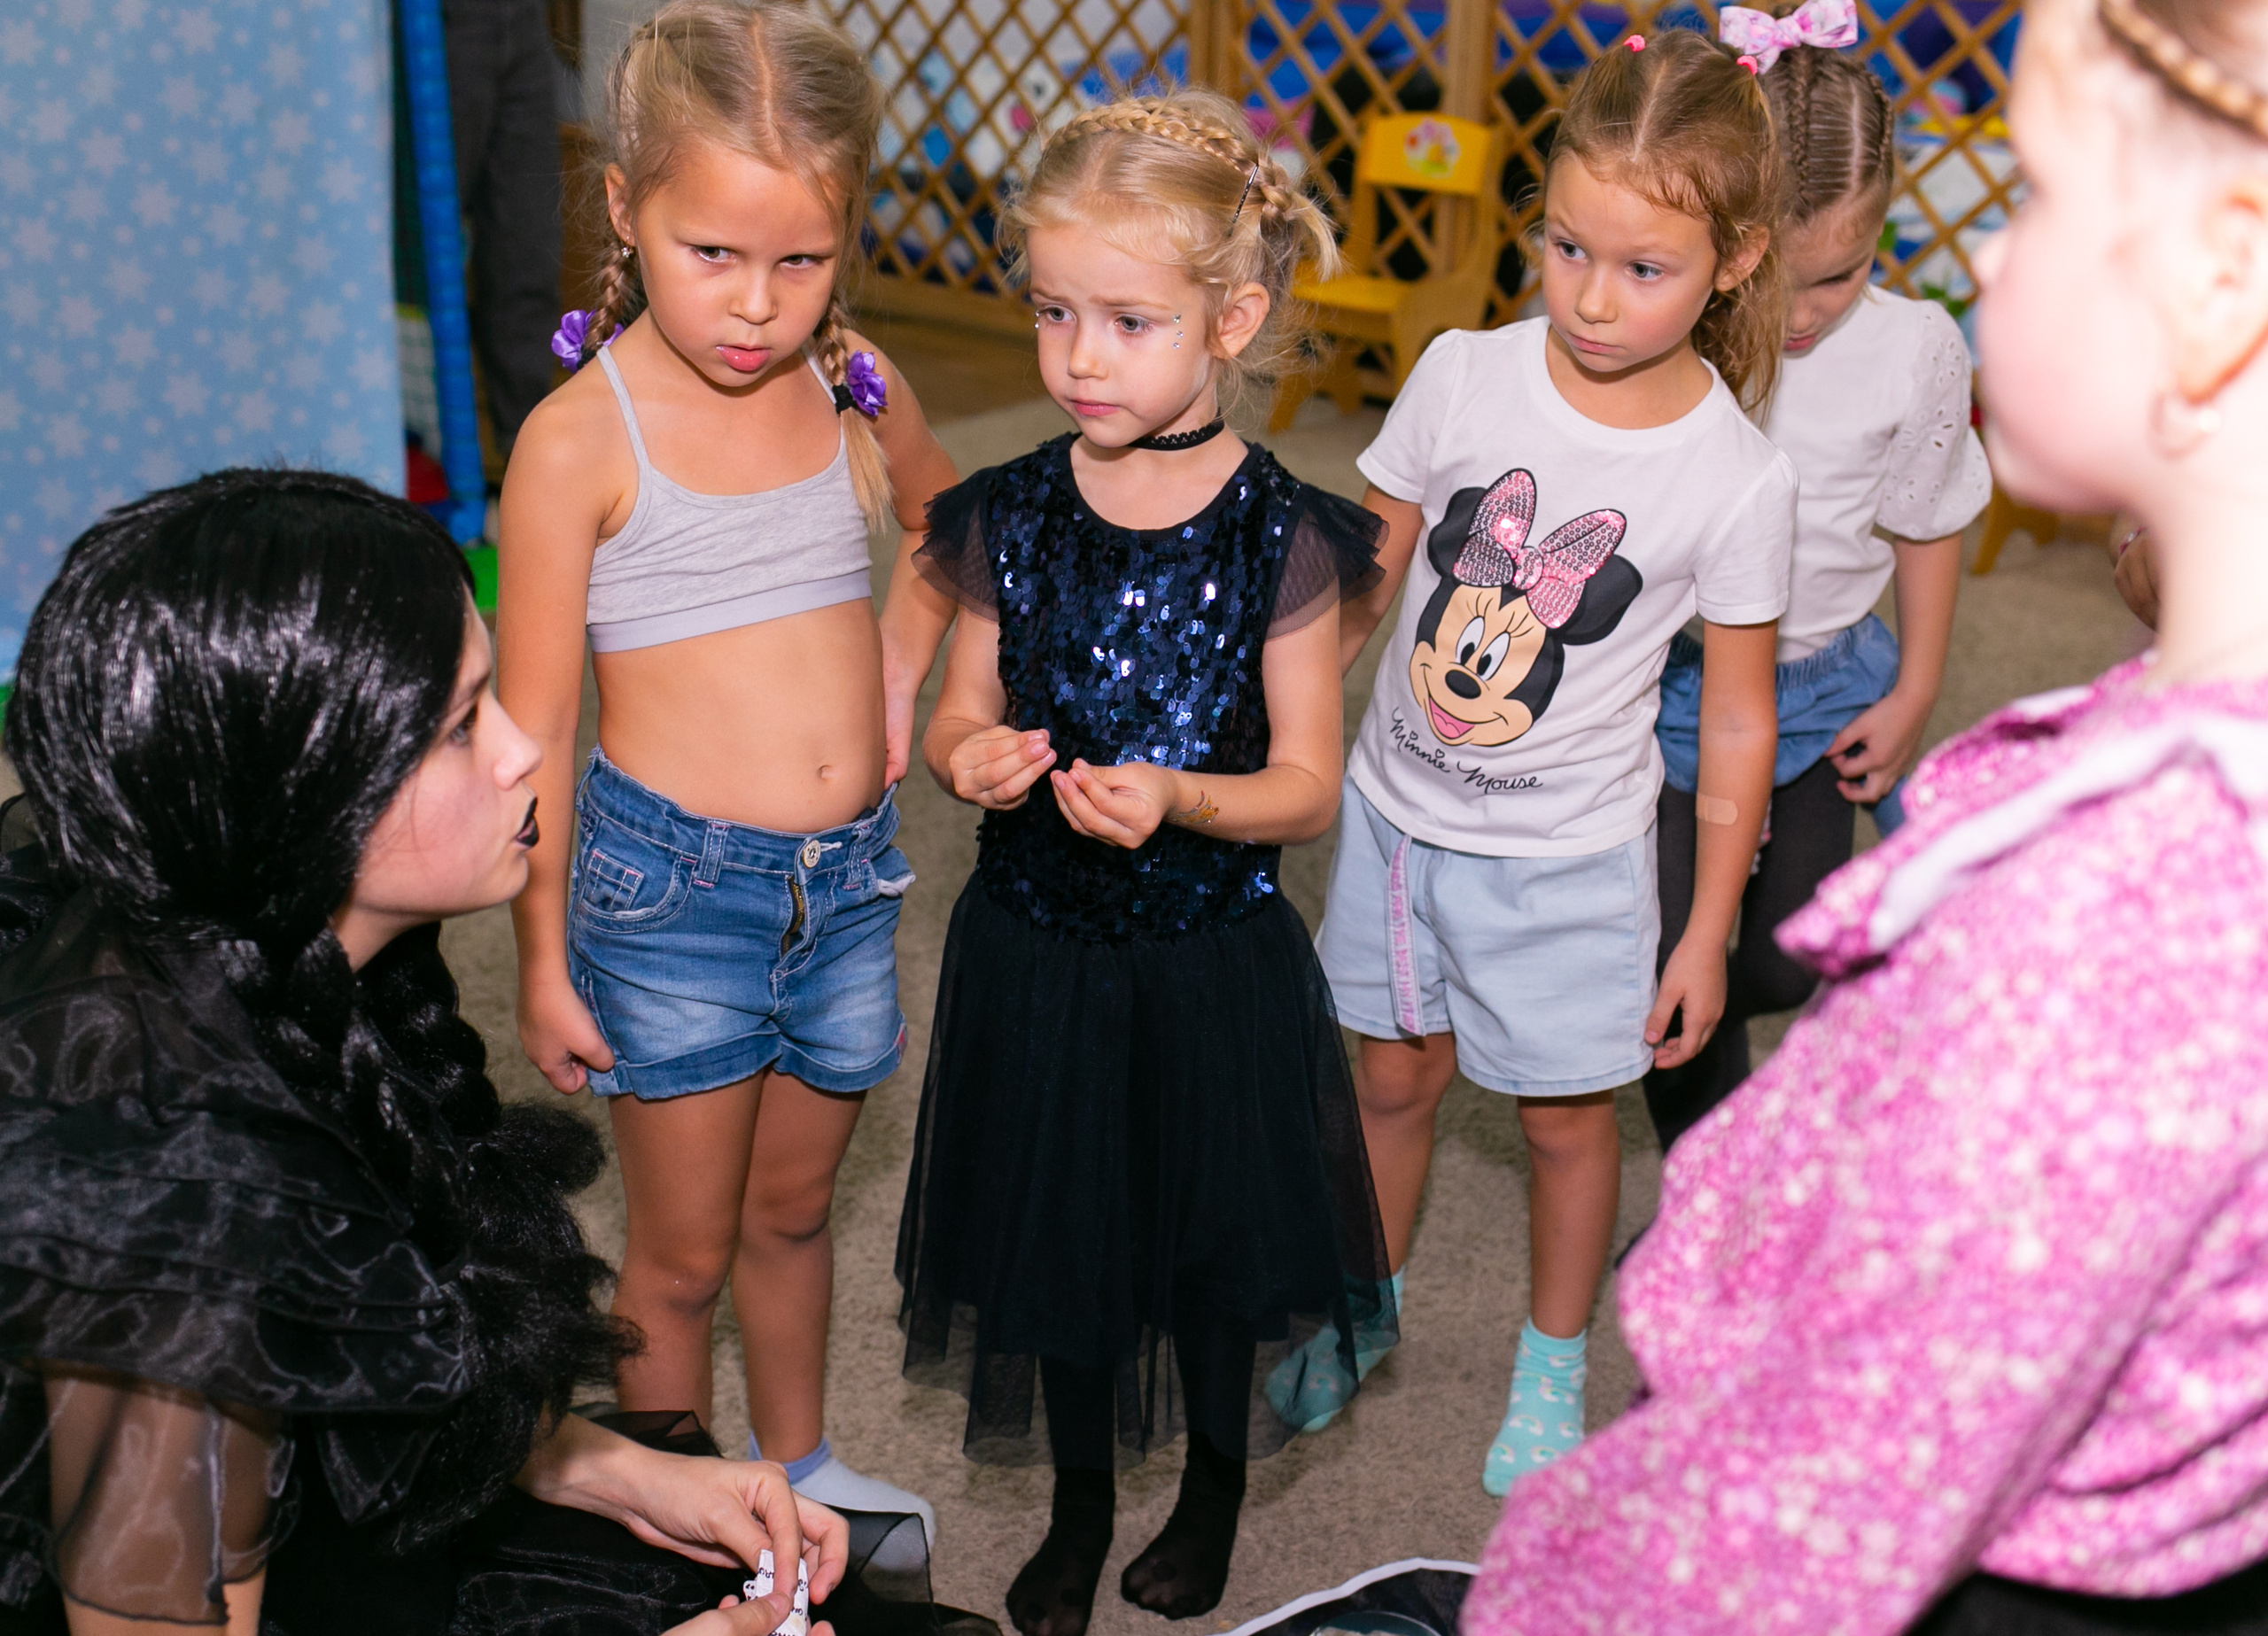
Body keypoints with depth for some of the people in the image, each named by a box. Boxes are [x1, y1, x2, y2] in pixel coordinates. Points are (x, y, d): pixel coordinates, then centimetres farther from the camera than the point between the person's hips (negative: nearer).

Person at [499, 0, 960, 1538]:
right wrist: (545, 962, -7)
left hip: (849, 883, 4)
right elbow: (532, 730, -10)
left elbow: (946, 520, 23)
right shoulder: (582, 441, -16)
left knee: (794, 1211, 23)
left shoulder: (855, 392, -2)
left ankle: (797, 1465, 46)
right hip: (674, 891, -4)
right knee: (683, 1254, 11)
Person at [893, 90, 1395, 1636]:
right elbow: (961, 713, 6)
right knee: (1060, 1226, 16)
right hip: (1037, 944, 3)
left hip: (1212, 958, -2)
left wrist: (1177, 797, -29)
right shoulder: (1012, 516, -5)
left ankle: (1213, 1495, 42)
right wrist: (973, 755, -17)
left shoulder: (1278, 536, -13)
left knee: (1212, 1235, 14)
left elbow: (1308, 784, -11)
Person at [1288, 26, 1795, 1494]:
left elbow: (1738, 724, -8)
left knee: (1569, 1115, 14)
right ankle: (1363, 1311, 44)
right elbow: (1366, 580, 2)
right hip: (1398, 814, 2)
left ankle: (1554, 1363, 38)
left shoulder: (1738, 480, -17)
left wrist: (1707, 934, -4)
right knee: (1396, 1076, 19)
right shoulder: (1464, 378, -12)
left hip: (1570, 854, -2)